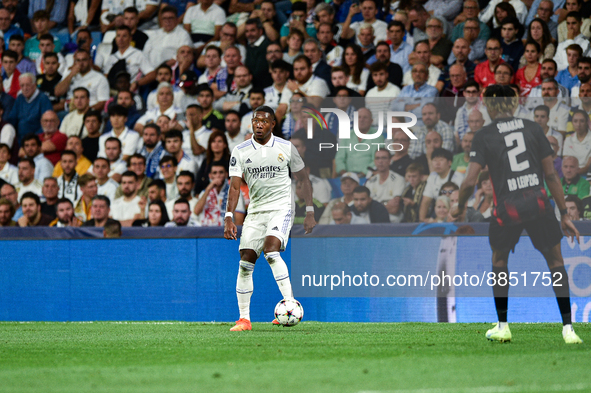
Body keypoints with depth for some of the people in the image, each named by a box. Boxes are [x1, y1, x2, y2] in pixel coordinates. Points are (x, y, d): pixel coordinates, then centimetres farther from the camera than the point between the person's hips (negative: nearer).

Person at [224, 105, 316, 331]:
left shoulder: (286, 148, 1)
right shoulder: (240, 151, 3)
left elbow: (303, 179, 9)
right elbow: (234, 186, -3)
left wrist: (309, 213, 4)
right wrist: (229, 218, -14)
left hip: (281, 207, -3)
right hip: (255, 211, 3)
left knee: (271, 249, -27)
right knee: (245, 261, -4)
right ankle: (244, 319, 3)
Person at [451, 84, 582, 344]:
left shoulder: (483, 137, -1)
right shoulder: (532, 128, 6)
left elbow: (470, 181, -7)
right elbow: (551, 174, 6)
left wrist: (460, 207, 12)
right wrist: (564, 214, 11)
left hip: (507, 208, -1)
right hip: (538, 203, 1)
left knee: (499, 260, 23)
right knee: (555, 260, 12)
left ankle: (502, 326, 25)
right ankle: (568, 328, 3)